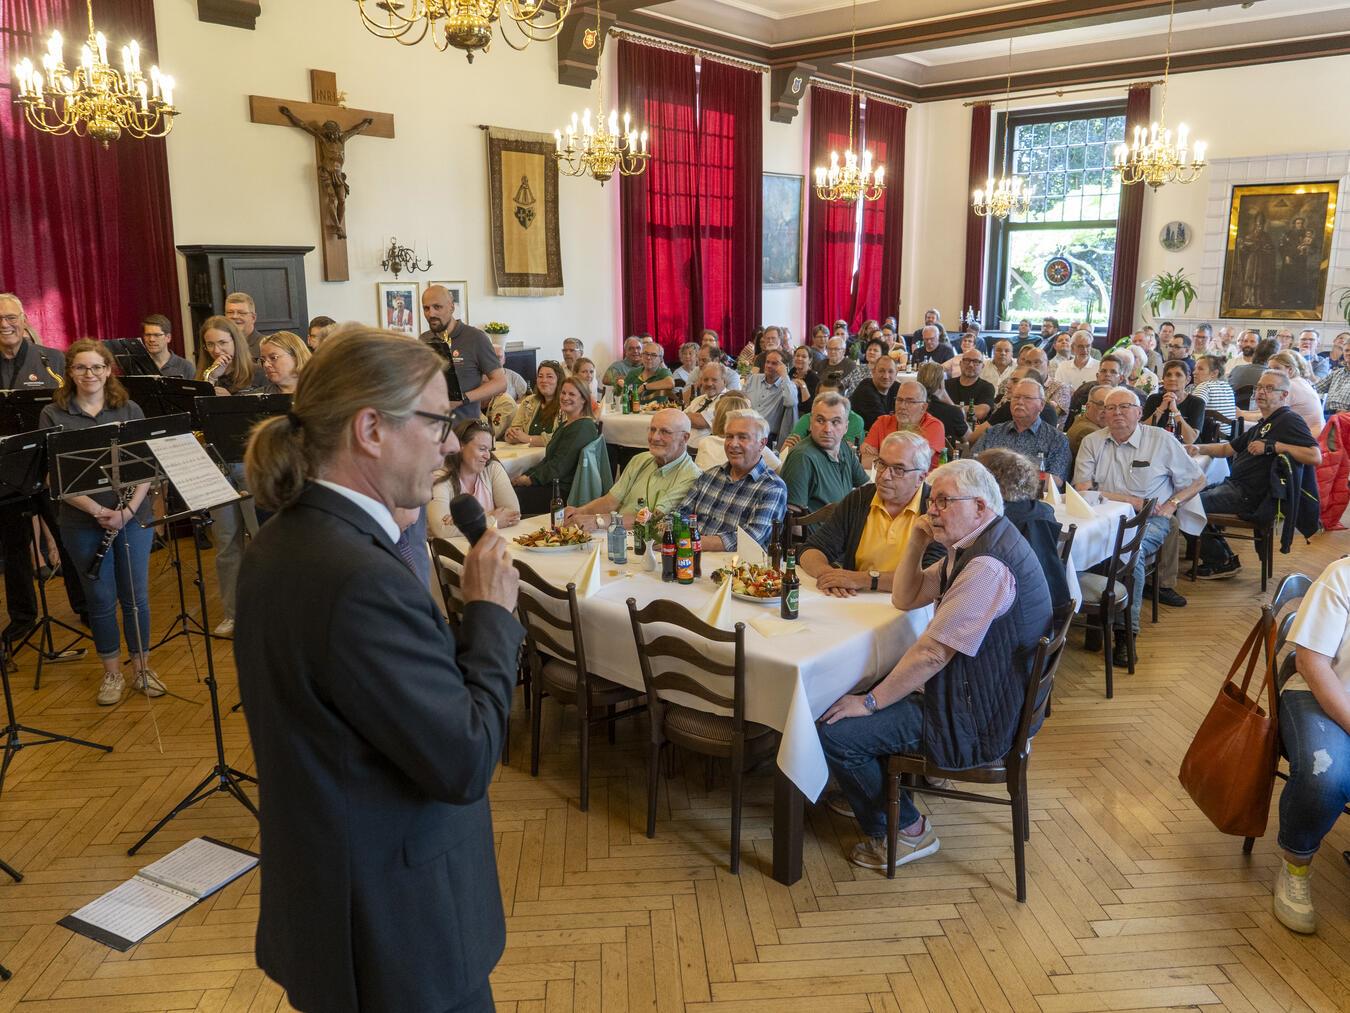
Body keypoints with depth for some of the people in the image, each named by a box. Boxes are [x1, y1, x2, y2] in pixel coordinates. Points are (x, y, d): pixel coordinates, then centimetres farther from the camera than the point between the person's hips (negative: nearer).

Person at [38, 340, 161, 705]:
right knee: (101, 599, 8)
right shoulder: (53, 416, -1)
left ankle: (142, 668, 23)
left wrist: (129, 508, -13)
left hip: (133, 516, 1)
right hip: (82, 521, -1)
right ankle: (112, 674, 23)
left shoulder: (130, 410, 3)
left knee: (136, 595, 7)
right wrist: (97, 511, -16)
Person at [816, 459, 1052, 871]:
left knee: (834, 731, -14)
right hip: (960, 689, 11)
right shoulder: (969, 546, 7)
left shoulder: (987, 566, -27)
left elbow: (932, 653, -27)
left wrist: (870, 702, -17)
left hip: (975, 719, -11)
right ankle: (876, 790, 34)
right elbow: (905, 599, 14)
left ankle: (905, 830, 6)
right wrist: (916, 543, -2)